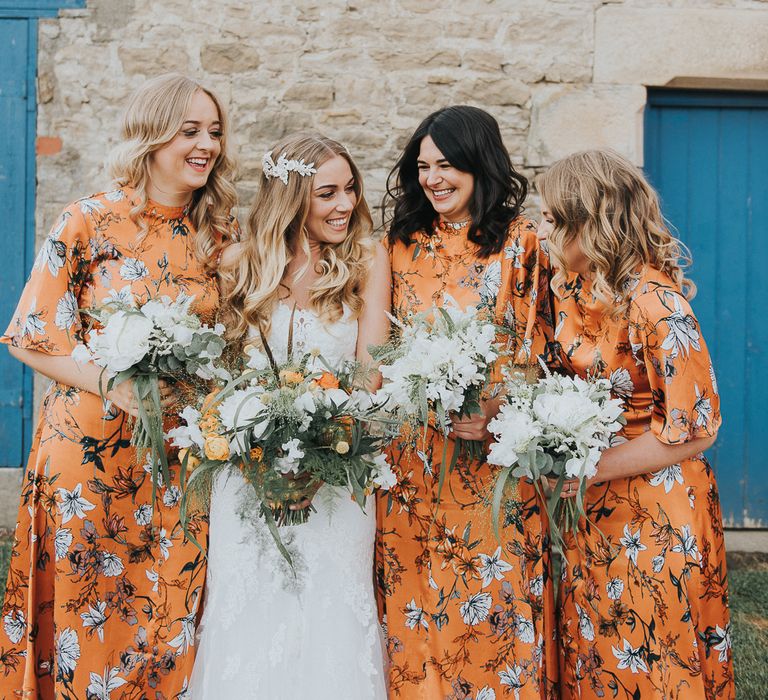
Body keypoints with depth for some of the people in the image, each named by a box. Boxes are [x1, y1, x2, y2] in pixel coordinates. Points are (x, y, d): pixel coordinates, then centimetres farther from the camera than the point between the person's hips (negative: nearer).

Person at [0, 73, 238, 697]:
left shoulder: (218, 233, 4)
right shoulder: (91, 222, -9)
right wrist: (113, 382, -20)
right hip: (94, 445, -3)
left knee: (171, 612, 11)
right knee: (88, 611, 8)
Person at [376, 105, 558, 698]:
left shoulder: (520, 241, -1)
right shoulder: (404, 244, 10)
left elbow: (534, 345, -4)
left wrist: (491, 410, -19)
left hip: (492, 450, -3)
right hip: (411, 452, 3)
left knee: (492, 598, 2)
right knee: (416, 600, 8)